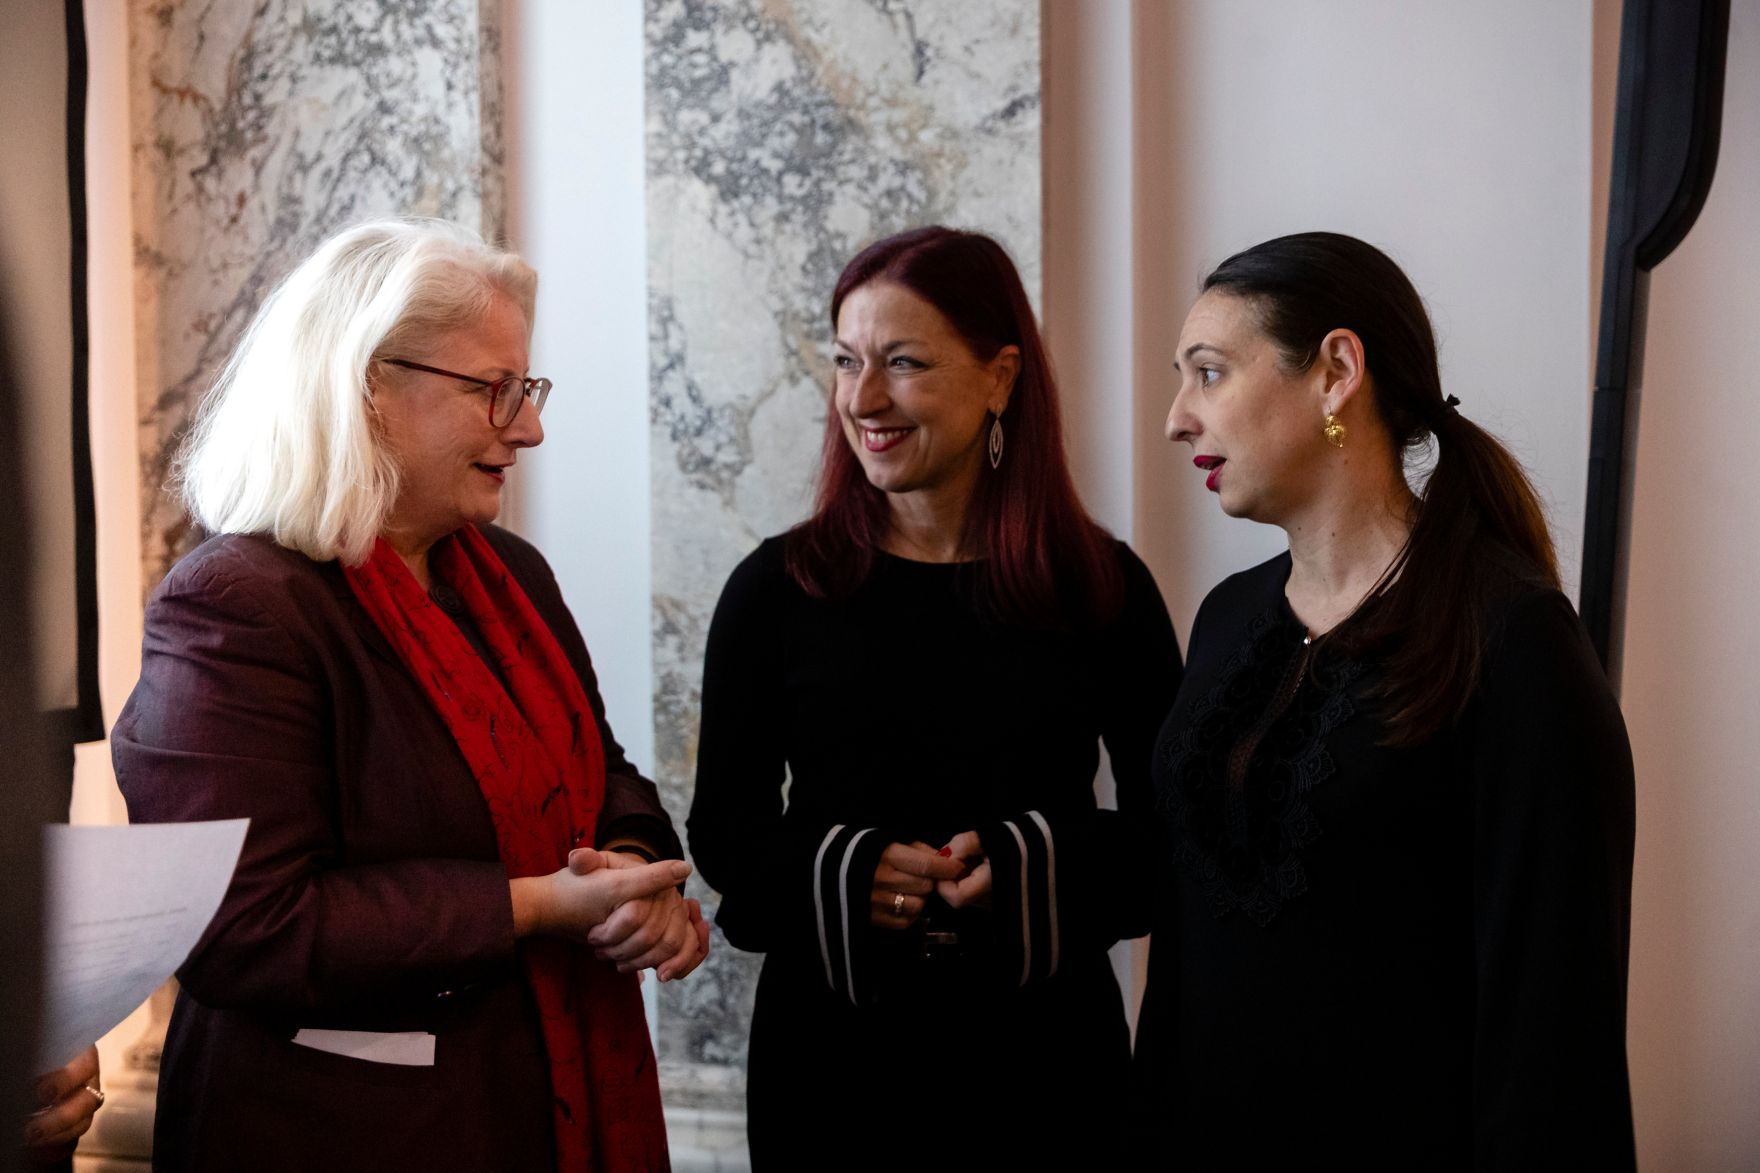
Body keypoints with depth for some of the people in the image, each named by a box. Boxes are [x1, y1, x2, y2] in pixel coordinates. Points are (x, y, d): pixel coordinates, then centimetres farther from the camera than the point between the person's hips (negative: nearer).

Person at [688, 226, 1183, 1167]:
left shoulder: (1104, 588, -2)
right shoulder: (775, 589, -1)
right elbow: (723, 828, 4)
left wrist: (1032, 870, -16)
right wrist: (837, 874, -15)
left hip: (1043, 1052, 0)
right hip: (828, 1049, 0)